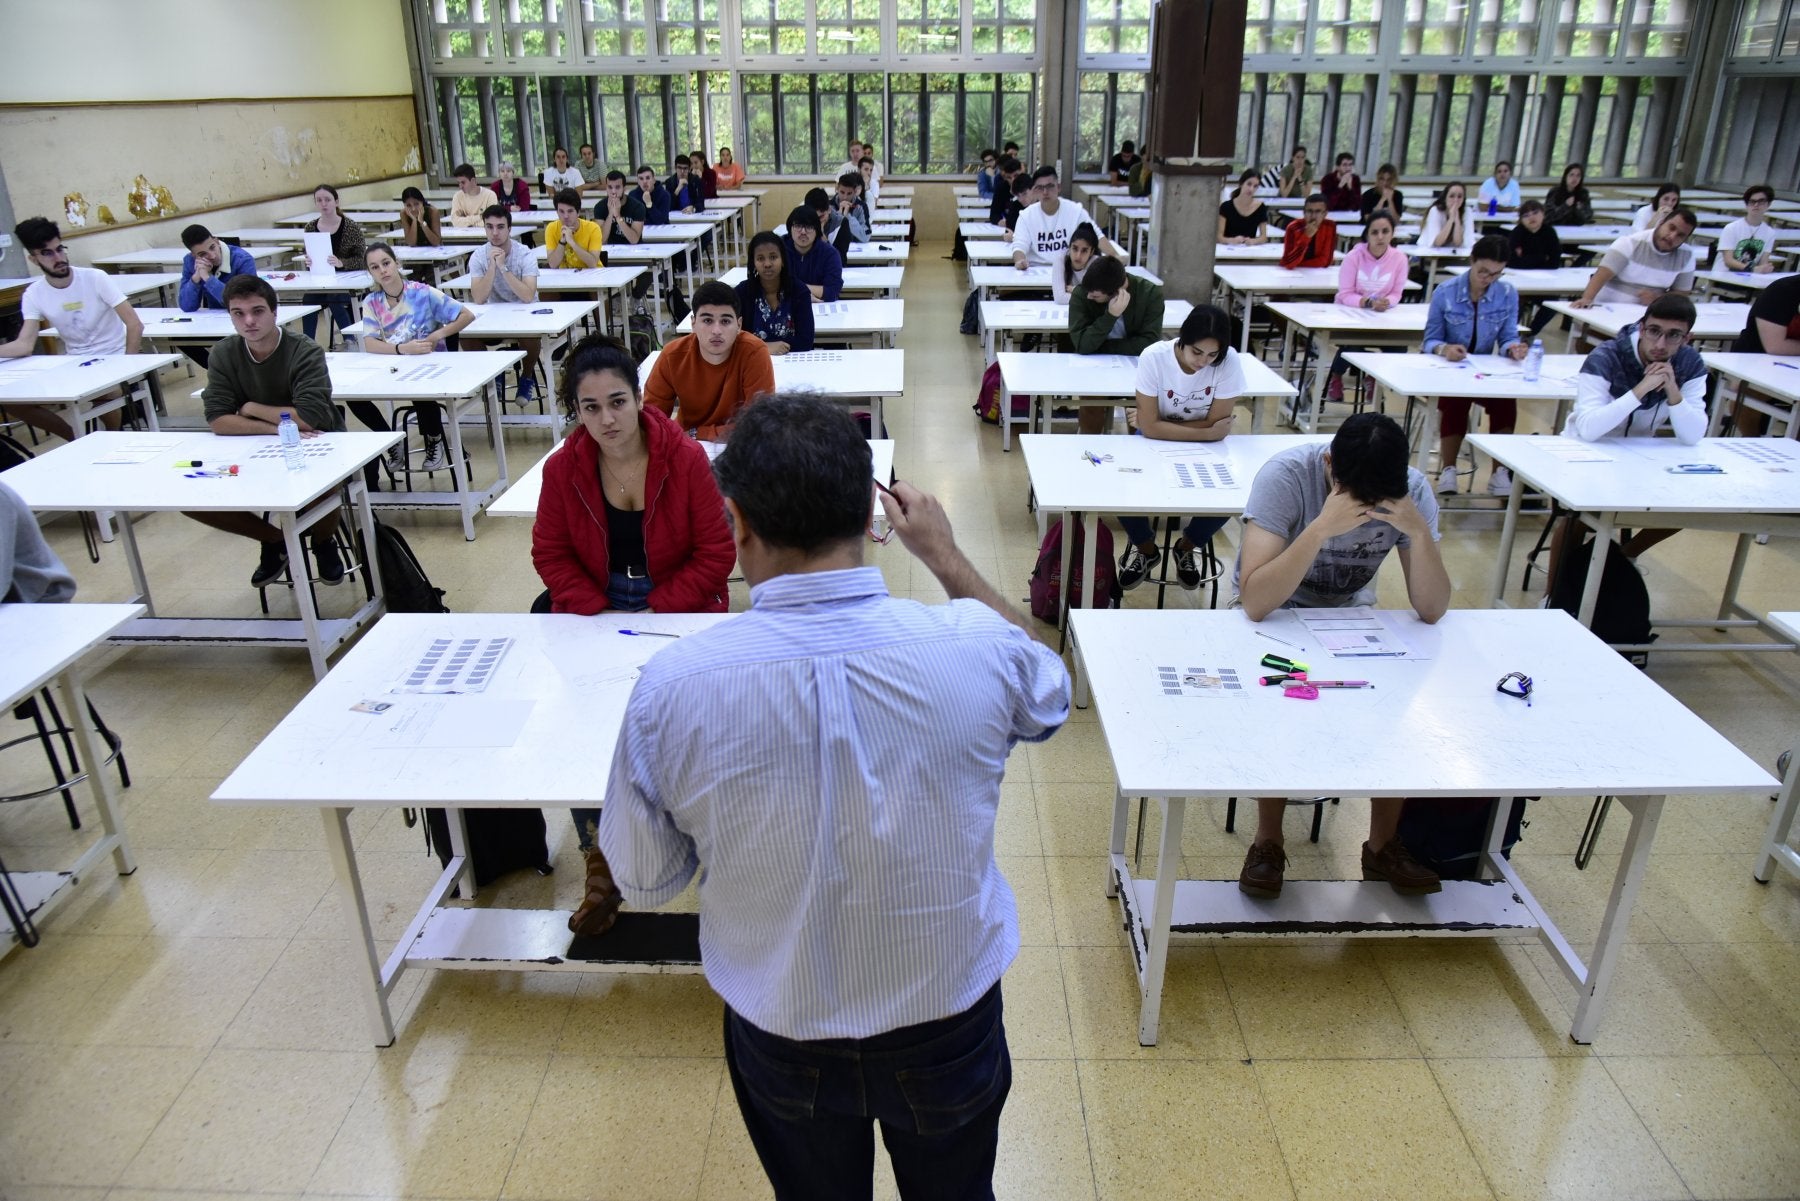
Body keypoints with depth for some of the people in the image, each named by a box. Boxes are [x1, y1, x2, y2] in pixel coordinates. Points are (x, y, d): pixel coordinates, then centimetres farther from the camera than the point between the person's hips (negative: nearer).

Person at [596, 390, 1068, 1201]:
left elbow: (643, 880, -9)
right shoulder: (975, 647, -25)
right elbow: (1049, 695, 2)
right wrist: (948, 558, 8)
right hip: (949, 1018, 0)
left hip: (781, 1037, 0)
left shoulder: (671, 685, -26)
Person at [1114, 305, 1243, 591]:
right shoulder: (1154, 357, -24)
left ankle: (1186, 547, 10)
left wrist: (1162, 424, -19)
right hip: (1155, 443, 0)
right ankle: (1145, 549, 8)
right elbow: (1150, 427, -24)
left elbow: (1217, 425, -18)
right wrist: (1207, 433, -24)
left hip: (1205, 449, 1)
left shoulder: (1229, 362, -21)